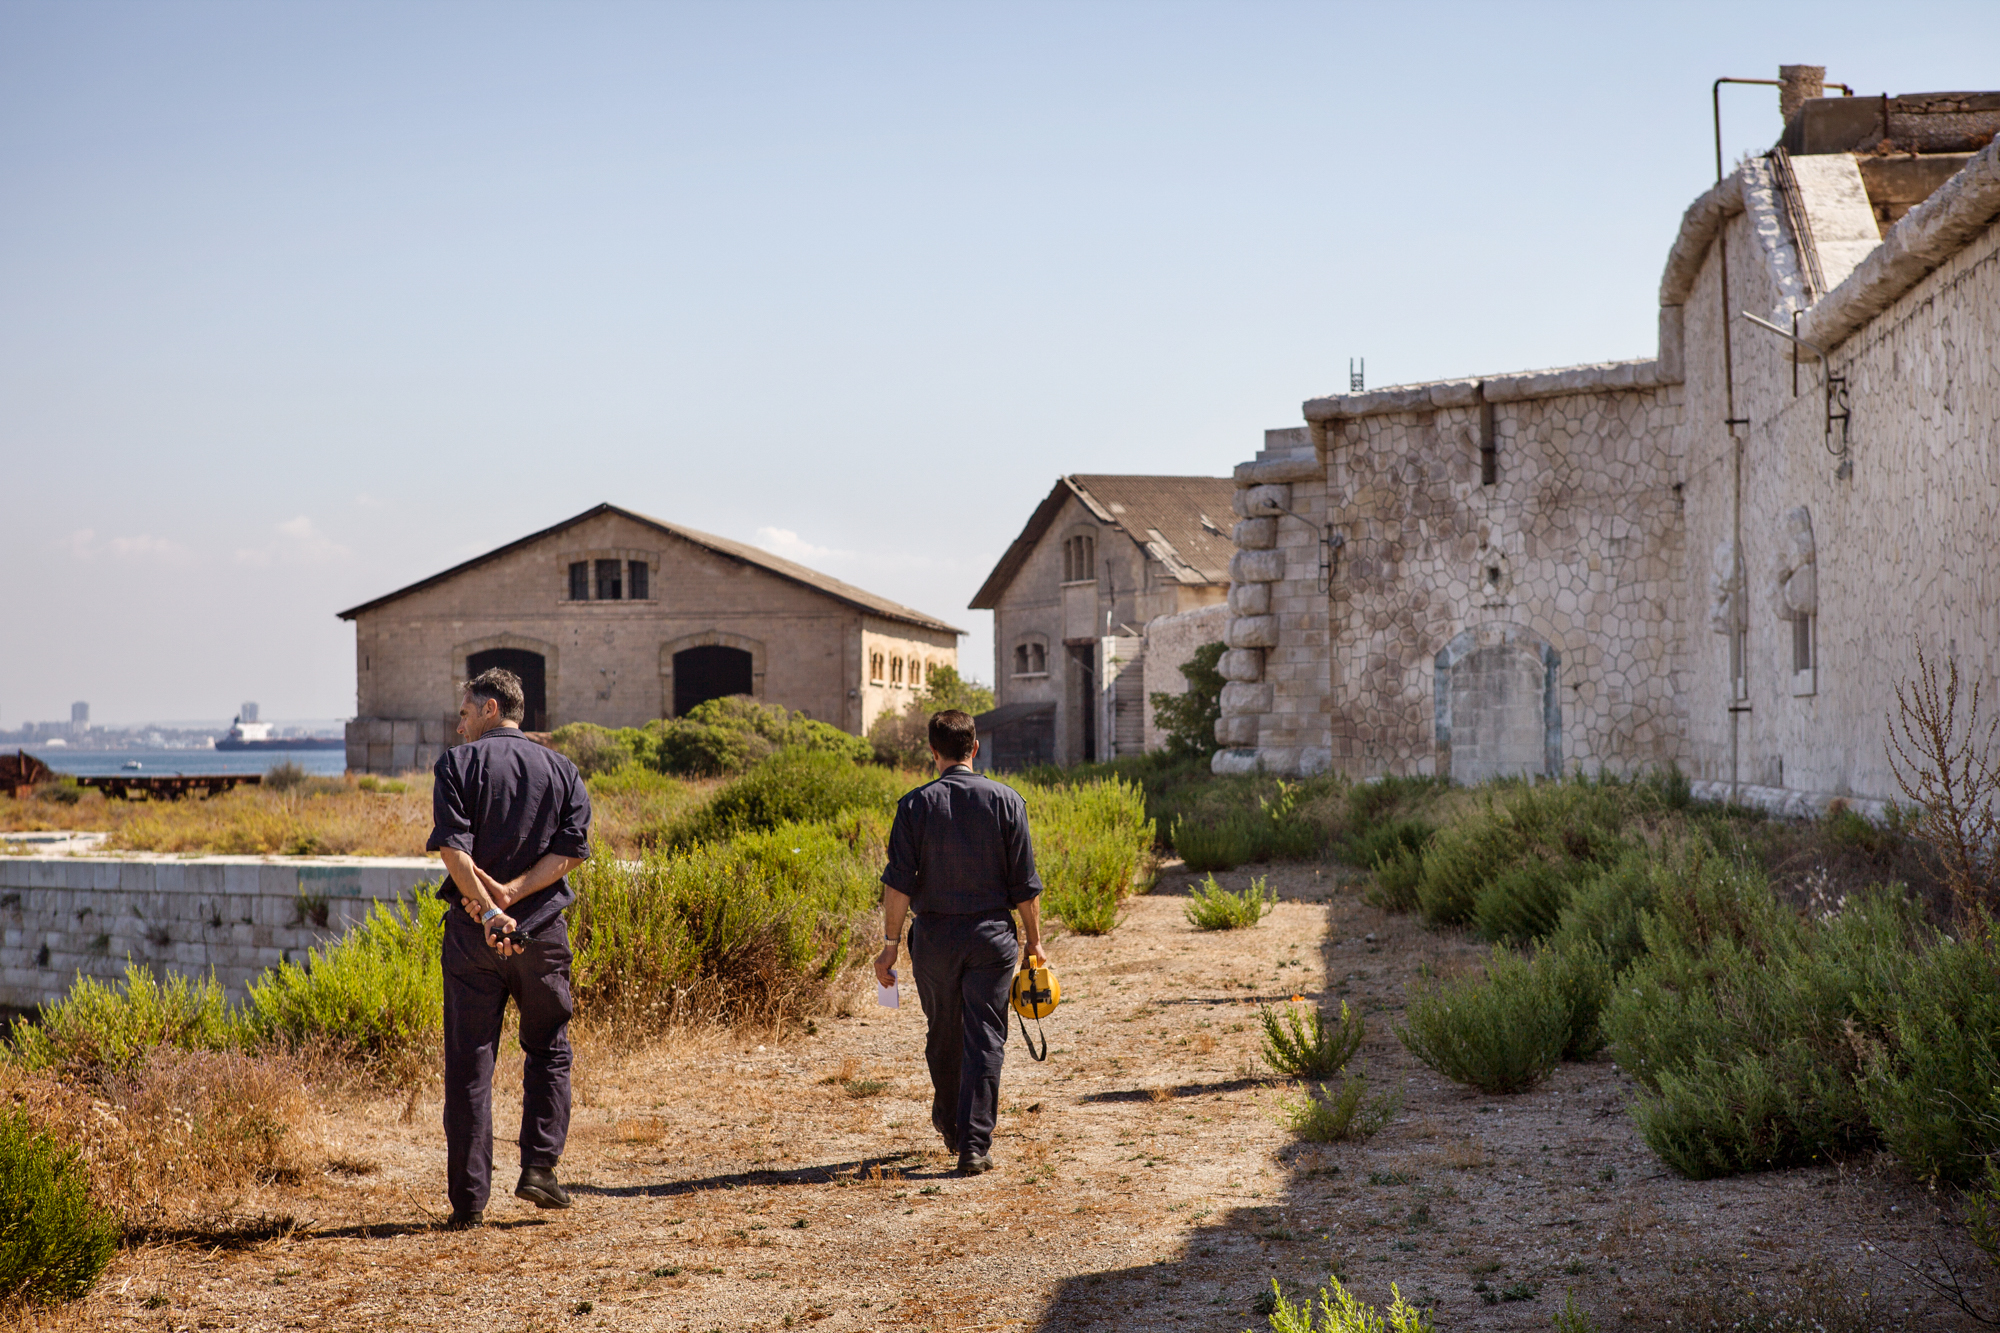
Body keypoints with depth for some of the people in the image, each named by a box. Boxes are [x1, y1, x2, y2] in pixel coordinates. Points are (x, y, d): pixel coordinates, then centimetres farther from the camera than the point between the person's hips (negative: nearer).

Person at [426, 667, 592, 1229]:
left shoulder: (458, 764, -2)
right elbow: (571, 851, -4)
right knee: (548, 1051, 18)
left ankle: (469, 1199, 4)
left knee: (468, 1064, 4)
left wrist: (488, 909, -15)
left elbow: (452, 847, -14)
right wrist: (511, 894, -9)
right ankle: (539, 1167, 5)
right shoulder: (563, 771, 7)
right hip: (542, 930, 2)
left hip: (473, 932, -2)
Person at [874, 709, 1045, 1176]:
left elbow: (898, 882, -9)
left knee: (943, 1035, 18)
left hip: (935, 935, 1)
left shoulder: (915, 805, -4)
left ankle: (950, 1125, 36)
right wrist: (1034, 941, 8)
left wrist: (890, 944, -4)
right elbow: (1025, 884, -1)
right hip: (991, 932, -1)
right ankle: (974, 1146, -5)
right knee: (984, 1040, 1)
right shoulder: (1006, 801, -2)